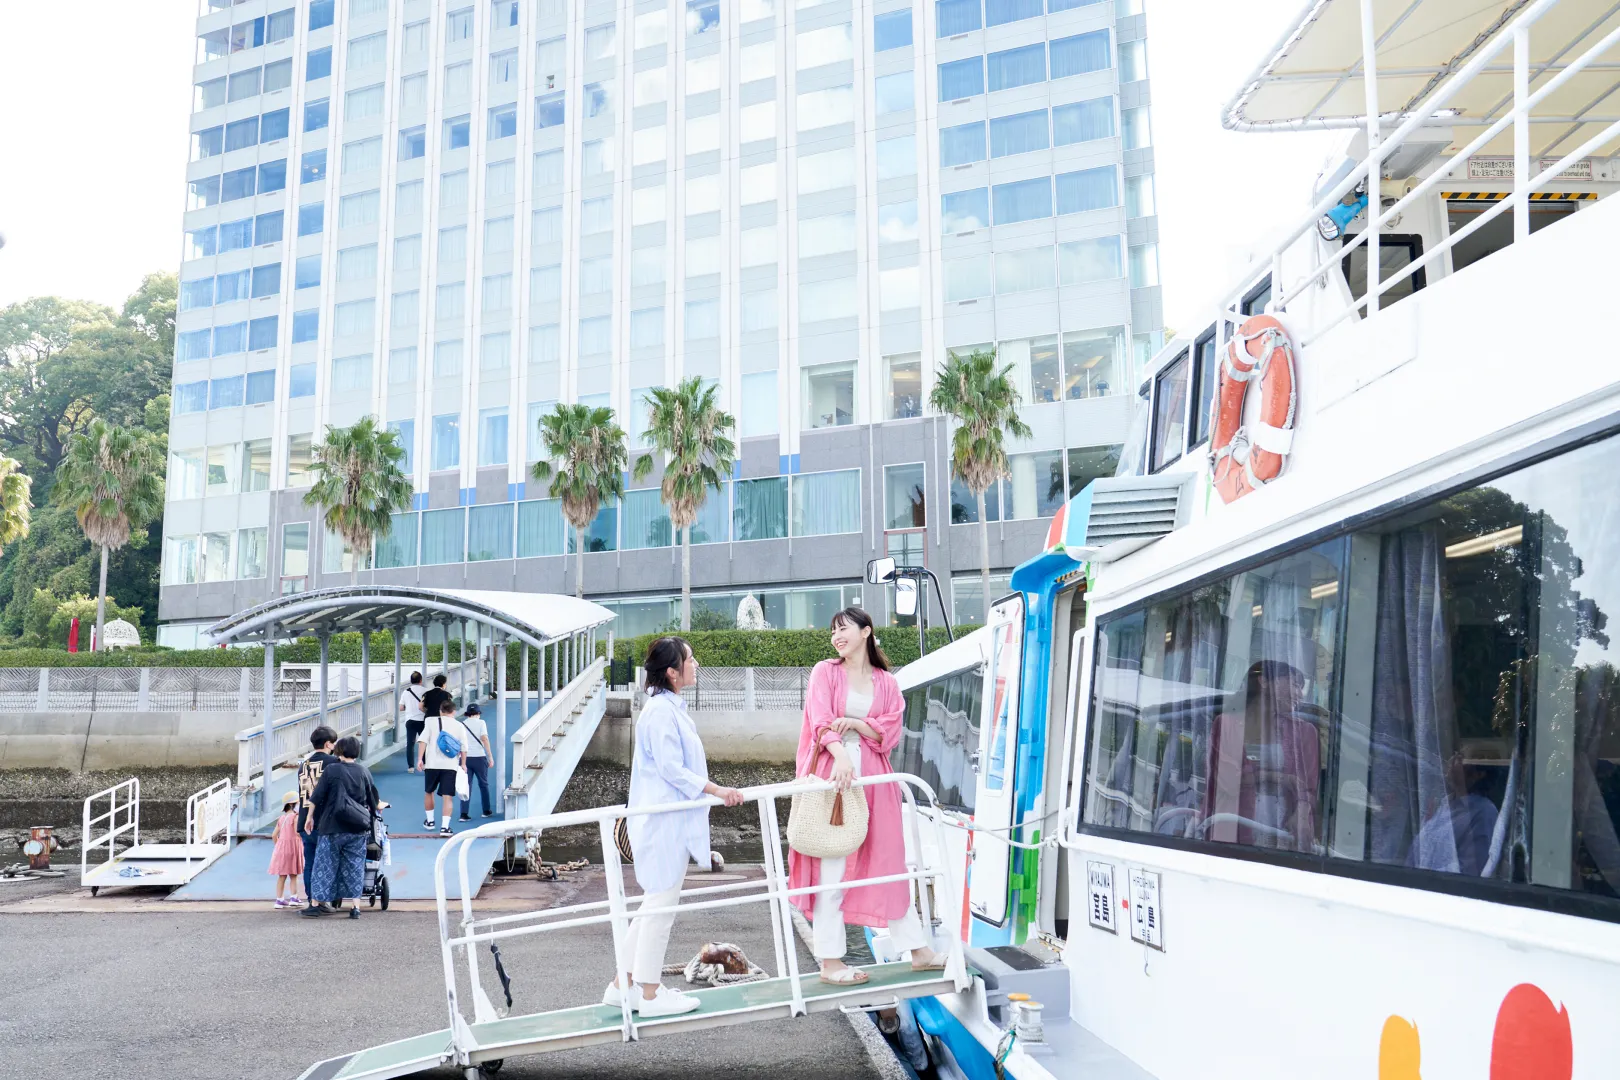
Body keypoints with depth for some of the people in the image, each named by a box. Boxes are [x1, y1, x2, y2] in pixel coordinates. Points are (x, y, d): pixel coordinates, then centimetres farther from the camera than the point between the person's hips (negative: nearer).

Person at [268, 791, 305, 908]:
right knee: (293, 875, 4)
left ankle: (279, 899, 9)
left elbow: (274, 835, 14)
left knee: (282, 876, 8)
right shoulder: (296, 816, -8)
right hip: (293, 846, -6)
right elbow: (297, 832, -21)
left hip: (281, 847, 6)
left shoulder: (281, 818, 13)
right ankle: (293, 897, 4)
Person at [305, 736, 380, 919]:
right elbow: (374, 799, 13)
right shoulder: (364, 771, 3)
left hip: (333, 827, -3)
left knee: (325, 864, 7)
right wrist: (378, 807, 34)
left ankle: (316, 903, 11)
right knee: (355, 866, 7)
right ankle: (355, 907, 3)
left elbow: (317, 798, -4)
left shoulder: (331, 770, -6)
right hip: (358, 828, 3)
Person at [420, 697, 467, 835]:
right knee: (447, 797, -1)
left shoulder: (432, 722, 5)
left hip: (432, 764, 1)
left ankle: (429, 821, 32)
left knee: (428, 792, 22)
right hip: (451, 766, 0)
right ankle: (444, 826, -10)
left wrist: (420, 759, -3)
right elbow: (464, 748, 3)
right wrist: (463, 764, 13)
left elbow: (423, 741, -4)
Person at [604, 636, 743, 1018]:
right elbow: (672, 769, -21)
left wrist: (713, 790, 23)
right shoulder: (661, 711, -18)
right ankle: (649, 993, 10)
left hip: (667, 821, 11)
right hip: (664, 821, -11)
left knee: (655, 904, 16)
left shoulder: (669, 707, 13)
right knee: (661, 904, -1)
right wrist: (717, 790, -19)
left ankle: (623, 985, 24)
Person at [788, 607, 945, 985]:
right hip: (832, 771, -3)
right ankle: (830, 960, 4)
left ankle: (918, 950, 17)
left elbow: (890, 734, 4)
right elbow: (820, 722, -11)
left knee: (888, 861, 9)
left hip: (873, 776, 4)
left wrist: (856, 723, -13)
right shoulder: (825, 672, 4)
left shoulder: (886, 682, 12)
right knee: (831, 866, -3)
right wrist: (840, 756, -28)